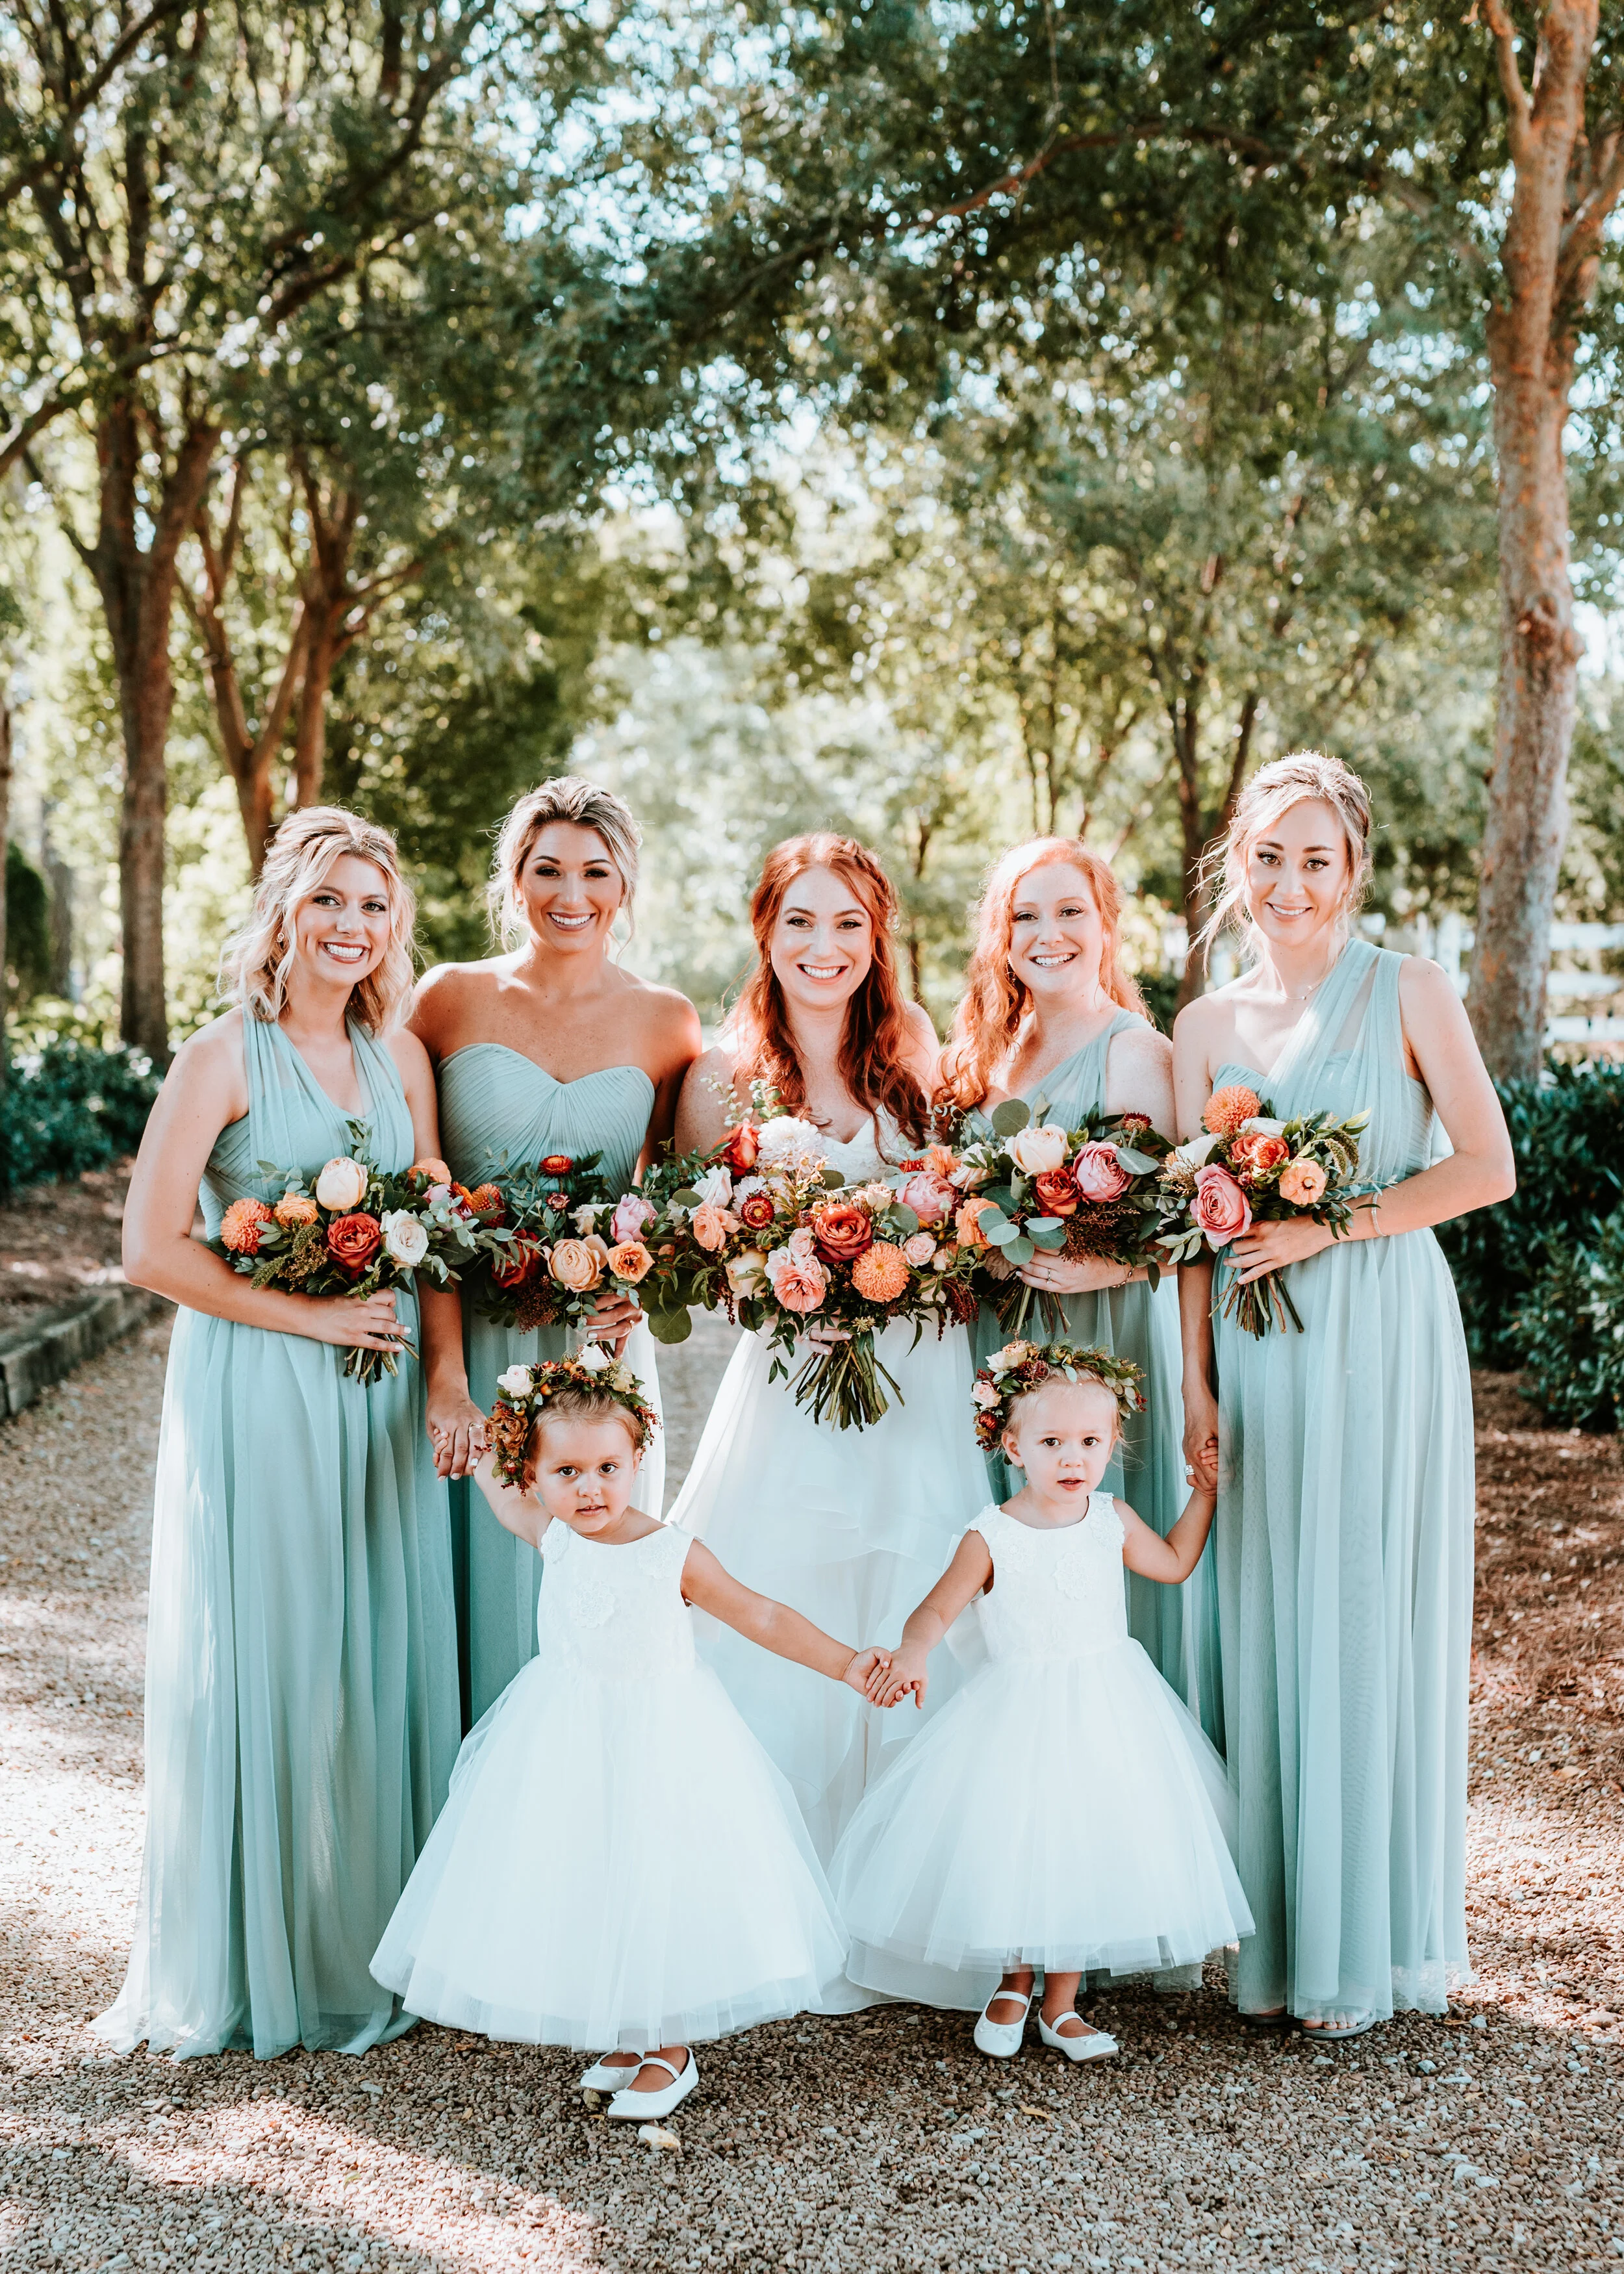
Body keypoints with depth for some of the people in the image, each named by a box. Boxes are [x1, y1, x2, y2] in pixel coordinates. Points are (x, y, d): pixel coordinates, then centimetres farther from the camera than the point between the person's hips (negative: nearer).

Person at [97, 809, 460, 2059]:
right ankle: (256, 1959, 17)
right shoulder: (225, 1056, -7)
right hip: (257, 1391, -5)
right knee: (264, 1661, 2)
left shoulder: (400, 1055, 8)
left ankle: (377, 1942, 24)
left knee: (388, 1658, 9)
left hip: (382, 1391, 5)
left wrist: (444, 1375, -3)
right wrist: (311, 1315, -12)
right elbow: (153, 1249, -12)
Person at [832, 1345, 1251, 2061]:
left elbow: (1174, 1564, 19)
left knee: (1091, 1848, 5)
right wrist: (911, 1652, -33)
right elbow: (937, 1608, -12)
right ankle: (1013, 1987, 28)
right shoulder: (992, 1537, -12)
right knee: (1015, 1850, 2)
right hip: (1020, 1714, -3)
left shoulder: (1112, 1519, 1)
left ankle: (1060, 2004, 21)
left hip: (1108, 1710, 3)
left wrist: (1205, 1490, 16)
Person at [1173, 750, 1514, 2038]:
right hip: (1257, 1351, 3)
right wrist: (1196, 1382, 1)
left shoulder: (1410, 992, 0)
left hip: (1383, 1337, -3)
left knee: (1369, 1627, 1)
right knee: (1263, 1629, 5)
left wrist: (1333, 1226, -13)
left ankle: (1365, 1947, 15)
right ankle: (1275, 1939, 17)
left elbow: (1488, 1167, -5)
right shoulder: (1207, 1026, 10)